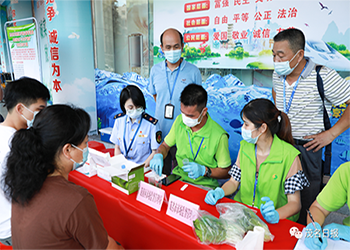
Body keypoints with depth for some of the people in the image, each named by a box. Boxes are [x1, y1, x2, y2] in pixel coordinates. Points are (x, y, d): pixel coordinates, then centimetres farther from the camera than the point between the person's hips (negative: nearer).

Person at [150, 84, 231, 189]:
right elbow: (165, 145, 11)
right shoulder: (180, 120, -5)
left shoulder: (219, 136, -19)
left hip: (205, 185, -4)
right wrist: (158, 155, -11)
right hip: (178, 176, 4)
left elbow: (226, 171, -7)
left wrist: (204, 170, -22)